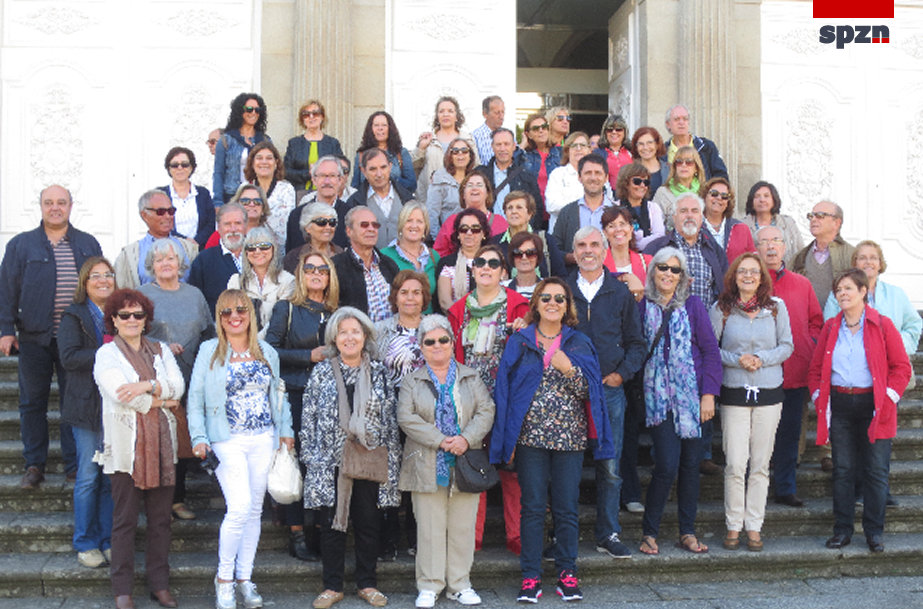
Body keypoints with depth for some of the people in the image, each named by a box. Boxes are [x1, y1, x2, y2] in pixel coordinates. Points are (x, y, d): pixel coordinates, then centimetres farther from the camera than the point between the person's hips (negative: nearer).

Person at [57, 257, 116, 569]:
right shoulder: (74, 316, 1)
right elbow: (69, 357, -12)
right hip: (87, 406, -3)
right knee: (89, 476, 0)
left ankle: (110, 541, 16)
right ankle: (86, 544, 13)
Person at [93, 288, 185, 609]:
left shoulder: (161, 351, 14)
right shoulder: (106, 354, 2)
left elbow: (177, 386, 0)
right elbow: (120, 394, -11)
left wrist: (147, 386, -16)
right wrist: (162, 401, -3)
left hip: (161, 444, 3)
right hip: (126, 446, -3)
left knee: (161, 518, 6)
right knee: (125, 520, 1)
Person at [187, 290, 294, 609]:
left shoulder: (267, 352, 10)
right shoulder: (209, 351, 1)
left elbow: (278, 393, 17)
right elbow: (195, 398, 0)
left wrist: (285, 430, 10)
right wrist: (199, 438, -8)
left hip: (263, 439, 4)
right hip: (228, 440, -4)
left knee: (254, 510, 9)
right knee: (240, 507, -14)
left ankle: (244, 579, 21)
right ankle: (223, 578, 4)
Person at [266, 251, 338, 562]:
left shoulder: (336, 312, 15)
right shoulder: (286, 309, 4)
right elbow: (271, 350, -3)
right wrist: (309, 356, -10)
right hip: (295, 394, -4)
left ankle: (320, 531, 11)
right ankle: (296, 535, 4)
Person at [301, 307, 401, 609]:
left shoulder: (379, 372, 6)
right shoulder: (321, 373, 4)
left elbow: (391, 417, 7)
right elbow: (308, 417, 5)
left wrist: (391, 458, 3)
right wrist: (311, 457, -1)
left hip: (369, 460, 1)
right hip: (330, 462, 0)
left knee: (368, 522, 7)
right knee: (332, 522, 5)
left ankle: (367, 584, 20)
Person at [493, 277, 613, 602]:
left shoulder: (579, 343, 8)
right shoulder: (519, 342, 6)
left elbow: (589, 390, 2)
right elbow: (505, 389, 3)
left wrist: (569, 369, -17)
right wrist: (508, 439, -2)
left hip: (570, 438, 1)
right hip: (530, 436, -1)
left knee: (567, 508, 5)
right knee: (532, 507, 3)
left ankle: (567, 573, 17)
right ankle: (531, 576, 11)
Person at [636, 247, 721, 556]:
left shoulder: (692, 305, 3)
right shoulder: (642, 305, 4)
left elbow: (711, 350, 2)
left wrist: (709, 394, -5)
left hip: (690, 394, 1)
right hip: (657, 396, -1)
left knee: (690, 463, 6)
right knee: (667, 465, -8)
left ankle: (687, 532, 19)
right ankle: (649, 531, 8)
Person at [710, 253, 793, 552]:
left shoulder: (776, 307, 4)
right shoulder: (720, 309, 0)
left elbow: (787, 346, 5)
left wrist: (761, 358, -11)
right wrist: (737, 359, -13)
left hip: (769, 393, 2)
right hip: (734, 393, -1)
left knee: (760, 464, 5)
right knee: (735, 465, -4)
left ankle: (754, 526, 15)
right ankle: (733, 525, 10)